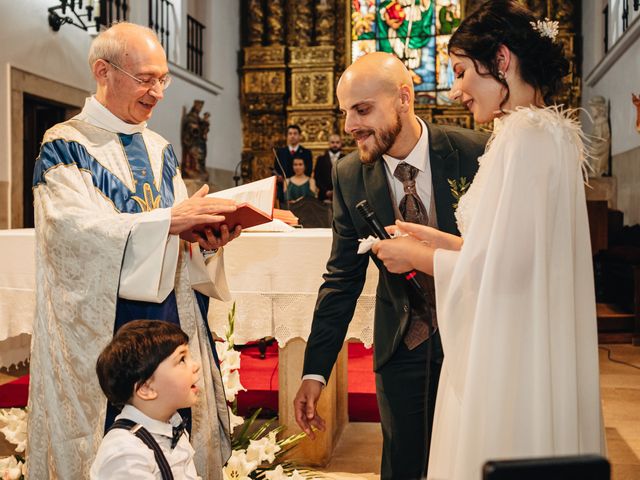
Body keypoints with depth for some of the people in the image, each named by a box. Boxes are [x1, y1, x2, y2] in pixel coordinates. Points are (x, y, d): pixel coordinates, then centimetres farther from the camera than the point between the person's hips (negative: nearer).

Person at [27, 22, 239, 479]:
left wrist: (205, 237, -13)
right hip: (99, 332, -5)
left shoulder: (160, 150, 12)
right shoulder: (65, 147, -6)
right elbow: (76, 229, -20)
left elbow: (177, 234, 10)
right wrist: (170, 220, -27)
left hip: (169, 323, 5)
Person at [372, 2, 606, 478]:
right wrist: (436, 240, 11)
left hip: (508, 361, -9)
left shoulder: (523, 135, -19)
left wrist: (416, 256, -7)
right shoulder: (552, 131, 10)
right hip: (538, 349, 9)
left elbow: (497, 268, -22)